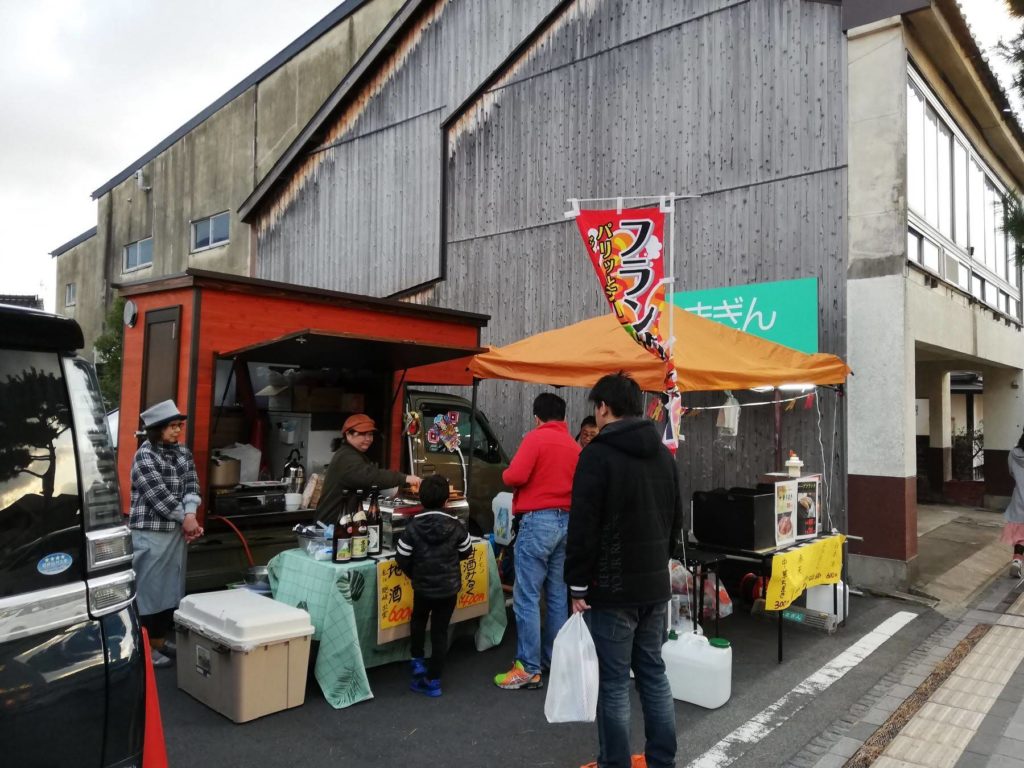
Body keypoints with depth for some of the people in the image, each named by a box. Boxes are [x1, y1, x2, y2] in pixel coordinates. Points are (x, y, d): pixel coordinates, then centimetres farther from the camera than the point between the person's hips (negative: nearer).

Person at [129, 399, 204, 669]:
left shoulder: (183, 452, 9)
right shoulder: (144, 456, -11)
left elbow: (191, 485, 2)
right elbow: (159, 494, -16)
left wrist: (190, 515, -14)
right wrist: (185, 518, -12)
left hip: (177, 530, 7)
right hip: (151, 532, -7)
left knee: (171, 586, 13)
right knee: (149, 586, 1)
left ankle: (160, 638, 26)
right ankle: (145, 645, 12)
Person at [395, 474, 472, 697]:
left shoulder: (413, 527, -12)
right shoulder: (456, 526, -10)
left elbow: (402, 558, -7)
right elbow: (466, 552, 4)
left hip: (422, 587, 0)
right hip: (449, 588, 0)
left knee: (418, 621, 28)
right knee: (440, 631, 8)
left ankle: (418, 663, 27)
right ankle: (433, 680, 13)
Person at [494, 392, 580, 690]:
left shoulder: (536, 437, -7)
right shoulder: (575, 446, 10)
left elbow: (515, 476, -16)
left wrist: (505, 474, 5)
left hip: (538, 521, -7)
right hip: (567, 521, 7)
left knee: (526, 597, -2)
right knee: (558, 597, 14)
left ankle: (529, 669, 1)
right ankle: (554, 660, 23)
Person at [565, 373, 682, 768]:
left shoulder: (598, 454, -14)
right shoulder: (664, 454, 9)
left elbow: (582, 526, -16)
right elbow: (676, 520, 17)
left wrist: (578, 584, -8)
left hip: (613, 587, -7)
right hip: (656, 585, 7)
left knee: (614, 682, 3)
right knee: (654, 673, 16)